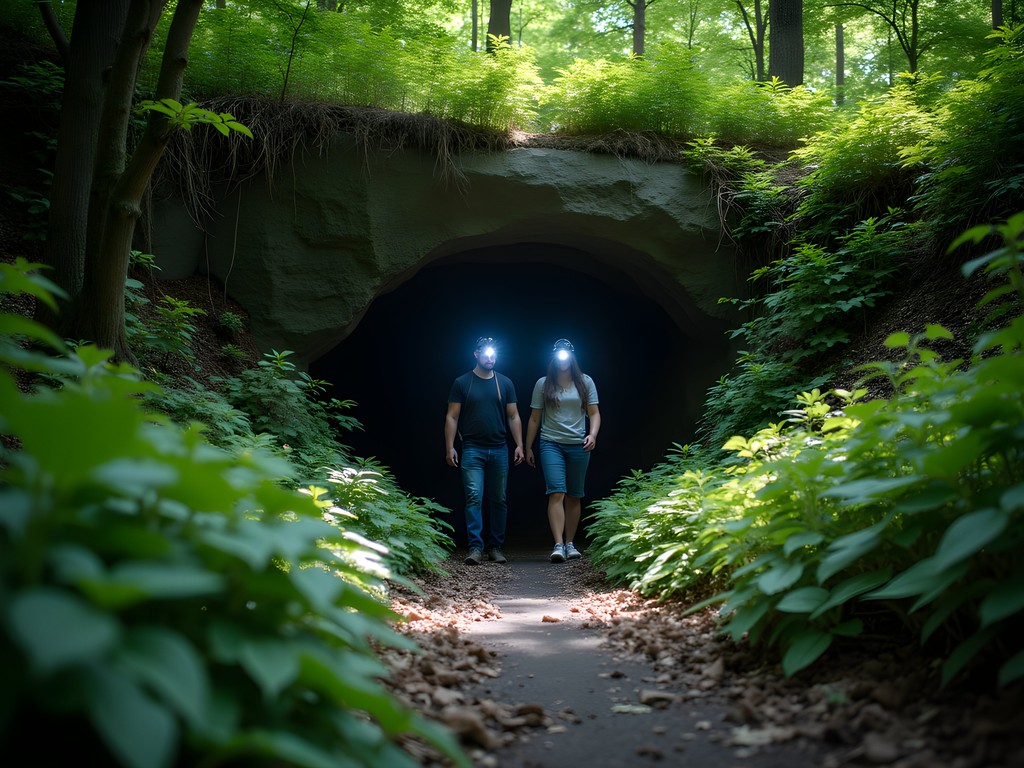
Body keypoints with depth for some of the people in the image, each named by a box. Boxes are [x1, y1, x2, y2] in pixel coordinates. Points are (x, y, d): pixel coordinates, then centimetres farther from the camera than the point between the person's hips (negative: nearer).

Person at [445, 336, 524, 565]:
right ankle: (475, 547, -10)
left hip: (499, 450, 3)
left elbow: (513, 417, 11)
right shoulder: (462, 383, 4)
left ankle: (496, 548, 12)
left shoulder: (505, 383, 10)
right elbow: (452, 417, 2)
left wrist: (519, 445, 2)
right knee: (474, 497, -11)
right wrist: (449, 447, -6)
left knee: (499, 501, 5)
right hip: (472, 450, -2)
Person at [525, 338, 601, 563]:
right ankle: (558, 545, -21)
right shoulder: (543, 384, 7)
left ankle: (570, 543, 13)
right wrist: (528, 448, 9)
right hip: (551, 444, -2)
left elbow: (594, 413, 6)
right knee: (556, 492, -15)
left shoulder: (585, 382, 8)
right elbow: (534, 418, 10)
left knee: (574, 496, 5)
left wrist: (593, 434, -12)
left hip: (579, 445, 2)